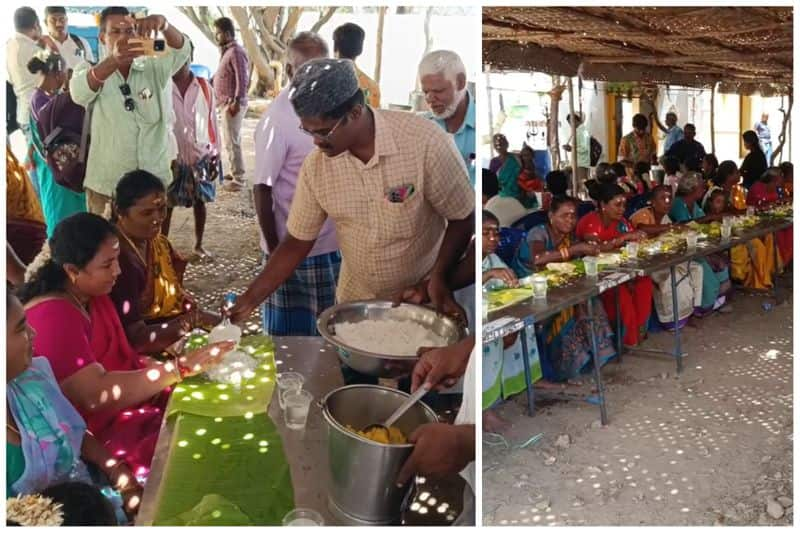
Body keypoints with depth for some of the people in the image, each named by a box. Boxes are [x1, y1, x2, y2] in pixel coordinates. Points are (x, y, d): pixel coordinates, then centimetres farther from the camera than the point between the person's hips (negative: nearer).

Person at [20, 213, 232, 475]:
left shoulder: (93, 296, 7)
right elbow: (95, 395, -29)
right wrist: (180, 368, -29)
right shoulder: (53, 317, -22)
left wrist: (170, 366, -11)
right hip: (91, 438, -9)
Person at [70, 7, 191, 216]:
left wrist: (163, 24, -38)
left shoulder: (154, 69, 5)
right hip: (105, 187, -2)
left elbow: (180, 50, -15)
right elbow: (78, 92, -25)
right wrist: (114, 60, -44)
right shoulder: (90, 71, -1)